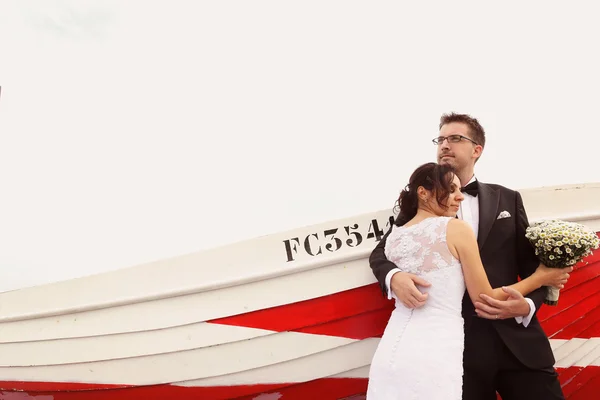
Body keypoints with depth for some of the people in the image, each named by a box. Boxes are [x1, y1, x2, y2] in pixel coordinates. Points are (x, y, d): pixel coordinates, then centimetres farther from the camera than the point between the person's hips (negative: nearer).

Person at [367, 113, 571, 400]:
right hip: (456, 344, -1)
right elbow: (380, 252, 6)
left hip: (517, 339, 2)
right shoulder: (420, 203, 7)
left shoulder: (507, 199, 11)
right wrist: (395, 277, -17)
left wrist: (526, 305, -12)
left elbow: (533, 264, 8)